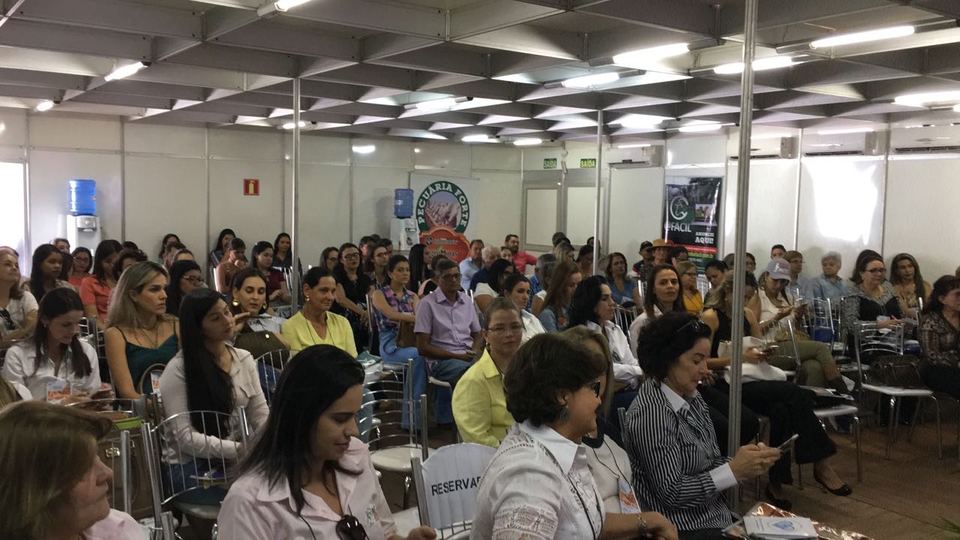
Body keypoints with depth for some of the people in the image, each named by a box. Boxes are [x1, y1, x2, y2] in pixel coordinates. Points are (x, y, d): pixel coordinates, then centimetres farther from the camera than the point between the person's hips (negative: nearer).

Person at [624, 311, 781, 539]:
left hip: (715, 519, 8)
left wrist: (745, 463, -8)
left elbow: (706, 464, 9)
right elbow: (671, 493, -20)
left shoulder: (692, 397, 5)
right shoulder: (651, 414, -21)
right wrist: (734, 470, -18)